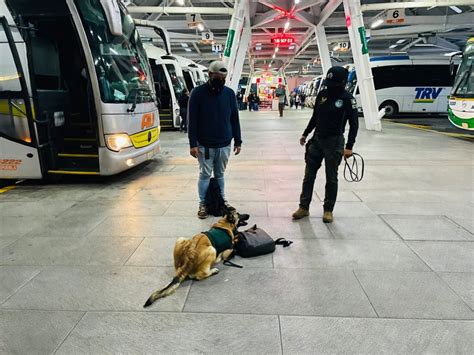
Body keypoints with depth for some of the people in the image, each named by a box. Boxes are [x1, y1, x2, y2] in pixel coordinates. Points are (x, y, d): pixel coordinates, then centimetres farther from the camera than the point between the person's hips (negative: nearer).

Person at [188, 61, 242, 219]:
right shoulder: (198, 92, -6)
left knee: (220, 174, 14)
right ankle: (203, 204, 16)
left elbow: (235, 119, 8)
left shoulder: (229, 93, 4)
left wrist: (238, 141, 6)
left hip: (224, 144, 3)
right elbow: (192, 120, -7)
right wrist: (193, 143, -12)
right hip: (205, 144, -3)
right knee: (205, 175, 5)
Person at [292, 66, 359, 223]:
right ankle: (304, 207, 17)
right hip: (316, 140, 5)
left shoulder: (347, 98, -9)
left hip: (334, 142, -5)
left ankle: (328, 210, 18)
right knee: (309, 175, 7)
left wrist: (349, 146, -16)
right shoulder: (322, 94, 6)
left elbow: (354, 123, -10)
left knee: (331, 178, 5)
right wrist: (305, 134, 19)